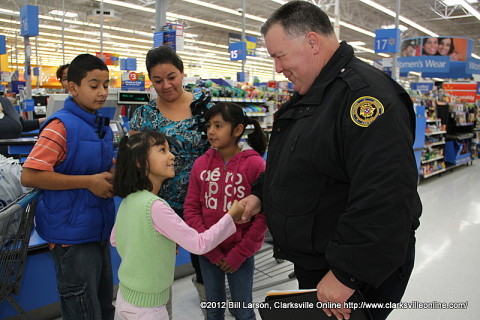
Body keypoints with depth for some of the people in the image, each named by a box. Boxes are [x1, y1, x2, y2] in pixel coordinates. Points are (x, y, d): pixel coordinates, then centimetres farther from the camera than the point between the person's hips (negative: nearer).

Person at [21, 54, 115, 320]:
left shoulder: (103, 126, 8)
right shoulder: (61, 125, -17)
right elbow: (29, 176, -22)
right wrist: (89, 182, -22)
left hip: (100, 230, 8)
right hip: (73, 235, -8)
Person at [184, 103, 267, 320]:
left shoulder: (255, 164, -14)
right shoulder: (201, 164, -3)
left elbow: (263, 214, -14)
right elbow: (191, 208, -2)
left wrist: (239, 254, -13)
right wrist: (210, 248, -9)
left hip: (240, 253, -3)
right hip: (208, 252, 3)